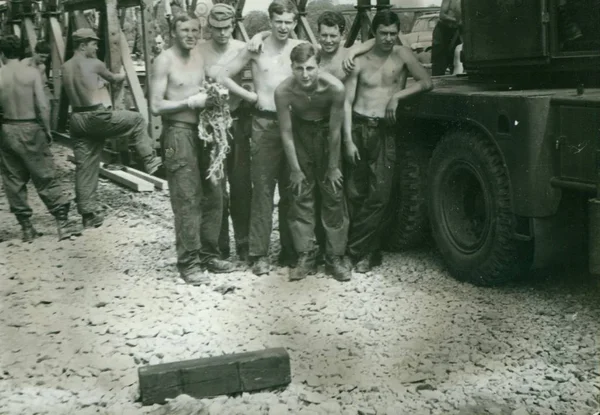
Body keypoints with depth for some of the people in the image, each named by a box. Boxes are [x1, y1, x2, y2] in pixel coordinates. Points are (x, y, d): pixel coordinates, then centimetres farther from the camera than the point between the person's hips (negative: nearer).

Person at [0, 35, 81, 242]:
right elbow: (43, 106, -12)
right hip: (31, 129, -1)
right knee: (46, 178, 5)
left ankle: (26, 228, 14)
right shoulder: (32, 73, -8)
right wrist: (47, 130, 0)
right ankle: (63, 222, 1)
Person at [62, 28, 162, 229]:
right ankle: (150, 161, 17)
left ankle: (88, 214, 10)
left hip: (77, 119, 7)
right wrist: (122, 75, 36)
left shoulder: (66, 68, 15)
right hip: (98, 117, -7)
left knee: (84, 167, 7)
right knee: (137, 120, 15)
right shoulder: (94, 64, -4)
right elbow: (113, 79, 12)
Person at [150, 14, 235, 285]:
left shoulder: (199, 57, 12)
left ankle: (209, 255, 23)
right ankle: (189, 263, 4)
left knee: (214, 195, 10)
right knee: (187, 201, -5)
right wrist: (190, 102, -17)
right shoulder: (164, 61, -8)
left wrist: (210, 98, 1)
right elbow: (156, 106, -13)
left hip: (203, 132, 7)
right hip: (178, 134, -7)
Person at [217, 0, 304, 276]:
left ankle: (290, 250, 19)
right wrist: (253, 97, -3)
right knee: (263, 188, 0)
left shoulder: (301, 48, 5)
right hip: (264, 124, -2)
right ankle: (259, 253, 5)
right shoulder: (256, 49, 1)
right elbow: (223, 76, 3)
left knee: (291, 189, 9)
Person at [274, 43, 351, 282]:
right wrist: (295, 170, -12)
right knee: (301, 196, -1)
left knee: (334, 196, -1)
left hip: (326, 131, -1)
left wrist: (333, 167, -12)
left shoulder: (334, 88, -32)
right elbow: (286, 133, -17)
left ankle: (335, 258, 8)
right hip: (300, 131, 1)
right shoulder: (283, 91, -29)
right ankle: (306, 257, 7)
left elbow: (335, 130, -20)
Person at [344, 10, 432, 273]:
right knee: (354, 193, 2)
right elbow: (347, 102, 0)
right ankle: (366, 250, 16)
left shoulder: (402, 55, 5)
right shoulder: (360, 61, 5)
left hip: (385, 131, 0)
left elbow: (426, 82, 3)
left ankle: (358, 249, 4)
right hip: (359, 127, 1)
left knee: (379, 194, -8)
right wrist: (348, 139, -9)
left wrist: (397, 96, -9)